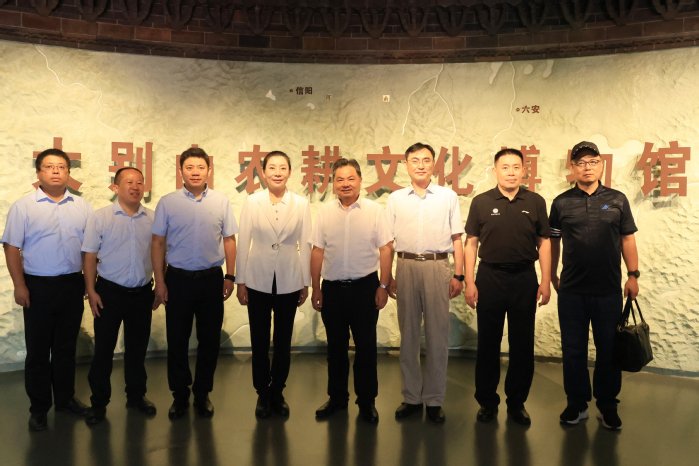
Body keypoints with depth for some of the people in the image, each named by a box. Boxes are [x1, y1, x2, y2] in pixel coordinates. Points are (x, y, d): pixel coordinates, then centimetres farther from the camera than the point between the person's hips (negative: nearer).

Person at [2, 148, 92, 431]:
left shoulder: (82, 206, 5)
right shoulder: (23, 207, -4)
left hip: (72, 285, 3)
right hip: (38, 286, -3)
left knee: (66, 347, 14)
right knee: (38, 350, 6)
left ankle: (65, 398, 28)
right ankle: (38, 408, 17)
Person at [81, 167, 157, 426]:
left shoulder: (153, 218, 2)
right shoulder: (100, 218, -5)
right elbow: (90, 256, -5)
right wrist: (91, 291, -9)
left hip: (142, 293, 3)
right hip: (109, 292, -2)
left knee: (137, 347, 14)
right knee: (103, 349, 7)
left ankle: (136, 396, 30)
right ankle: (99, 402, 20)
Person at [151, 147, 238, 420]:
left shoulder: (221, 202, 2)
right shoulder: (168, 203, -1)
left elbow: (229, 241, 5)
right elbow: (158, 243, 0)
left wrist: (230, 277, 1)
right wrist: (159, 282, -3)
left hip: (212, 278, 1)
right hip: (178, 279, -1)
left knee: (210, 340, 8)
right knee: (177, 340, 7)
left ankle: (202, 394, 25)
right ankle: (180, 395, 23)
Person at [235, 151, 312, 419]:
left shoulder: (301, 204, -1)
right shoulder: (252, 202, -2)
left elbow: (305, 245, 2)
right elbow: (243, 243, 0)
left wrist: (306, 283, 3)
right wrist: (240, 281, -1)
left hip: (289, 282, 1)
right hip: (258, 281, 0)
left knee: (283, 342, 11)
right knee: (259, 341, 8)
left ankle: (277, 393, 28)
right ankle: (262, 394, 25)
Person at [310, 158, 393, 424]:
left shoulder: (374, 211, -3)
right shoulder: (325, 213, 4)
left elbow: (385, 249, -2)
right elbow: (317, 252, 6)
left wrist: (383, 286, -6)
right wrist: (316, 289, 4)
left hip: (365, 286, -2)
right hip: (332, 288, 2)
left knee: (366, 346, 6)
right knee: (335, 346, 13)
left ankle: (367, 401, 20)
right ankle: (337, 398, 28)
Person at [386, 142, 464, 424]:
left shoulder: (448, 197, 6)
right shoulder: (395, 199, 8)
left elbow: (457, 239, 6)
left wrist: (458, 275, 0)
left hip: (438, 267, -1)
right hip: (406, 266, 1)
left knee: (437, 335, 3)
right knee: (408, 334, 8)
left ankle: (434, 399, 15)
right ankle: (411, 396, 20)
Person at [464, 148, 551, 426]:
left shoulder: (535, 202, 4)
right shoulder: (481, 202, 1)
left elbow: (544, 242, 5)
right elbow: (471, 243, 1)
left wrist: (546, 281, -1)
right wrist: (469, 282, -4)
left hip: (525, 278, 1)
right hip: (490, 278, -1)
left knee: (522, 345, 8)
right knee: (488, 343, 7)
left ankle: (517, 403, 23)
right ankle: (487, 402, 21)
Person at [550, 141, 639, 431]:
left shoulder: (617, 200, 3)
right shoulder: (561, 203, 2)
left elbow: (627, 239, 6)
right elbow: (553, 242, 7)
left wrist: (633, 275, 1)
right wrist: (552, 276, 9)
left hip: (609, 290, 0)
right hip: (571, 290, 0)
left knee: (609, 349, 9)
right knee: (573, 349, 8)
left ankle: (608, 405, 23)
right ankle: (577, 403, 22)